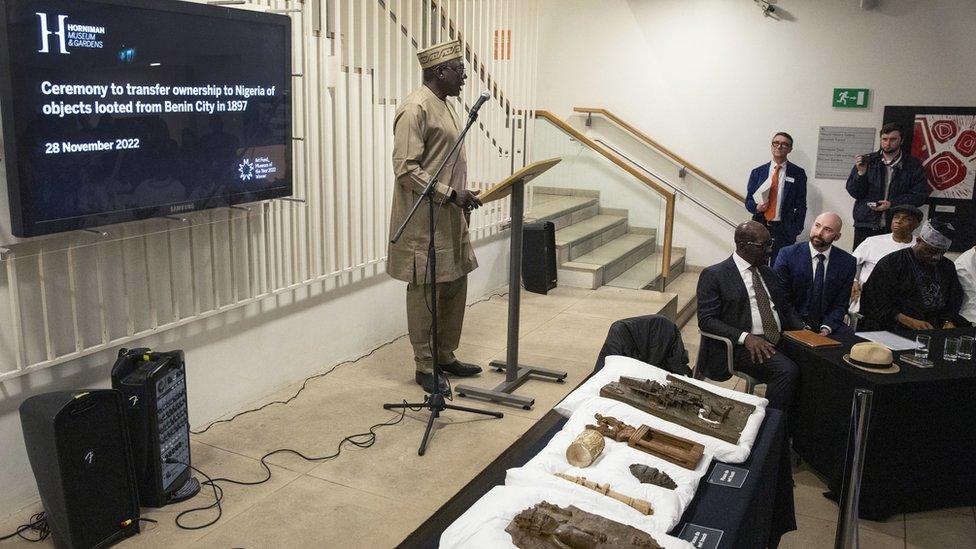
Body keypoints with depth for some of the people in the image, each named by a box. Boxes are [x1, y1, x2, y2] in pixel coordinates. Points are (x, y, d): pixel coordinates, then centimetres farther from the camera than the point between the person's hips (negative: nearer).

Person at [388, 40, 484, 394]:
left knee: (455, 287, 14)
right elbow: (405, 169, -22)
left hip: (450, 217, 10)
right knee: (425, 292, 1)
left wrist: (461, 197, 17)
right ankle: (424, 368, 13)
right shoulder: (415, 108, -16)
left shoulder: (444, 105, 14)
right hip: (424, 222, -9)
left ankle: (446, 356, 27)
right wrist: (450, 194, -23)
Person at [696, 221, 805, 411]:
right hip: (743, 346, -7)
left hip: (780, 340, 7)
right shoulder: (714, 275, -1)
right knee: (787, 370, -30)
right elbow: (706, 320, -8)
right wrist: (745, 337, -20)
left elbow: (786, 308, 25)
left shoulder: (769, 273, 21)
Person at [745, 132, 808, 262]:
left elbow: (801, 205, 2)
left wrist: (796, 230, -6)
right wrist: (756, 207, -12)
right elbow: (748, 201, 10)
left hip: (784, 231, -2)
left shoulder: (798, 173, 2)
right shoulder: (757, 172, 8)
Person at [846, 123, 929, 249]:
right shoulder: (868, 161, 8)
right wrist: (861, 173, -13)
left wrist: (892, 204, -10)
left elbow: (921, 194, 1)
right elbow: (854, 192, 5)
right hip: (865, 225, 1)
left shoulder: (913, 165, 6)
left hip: (896, 227, -1)